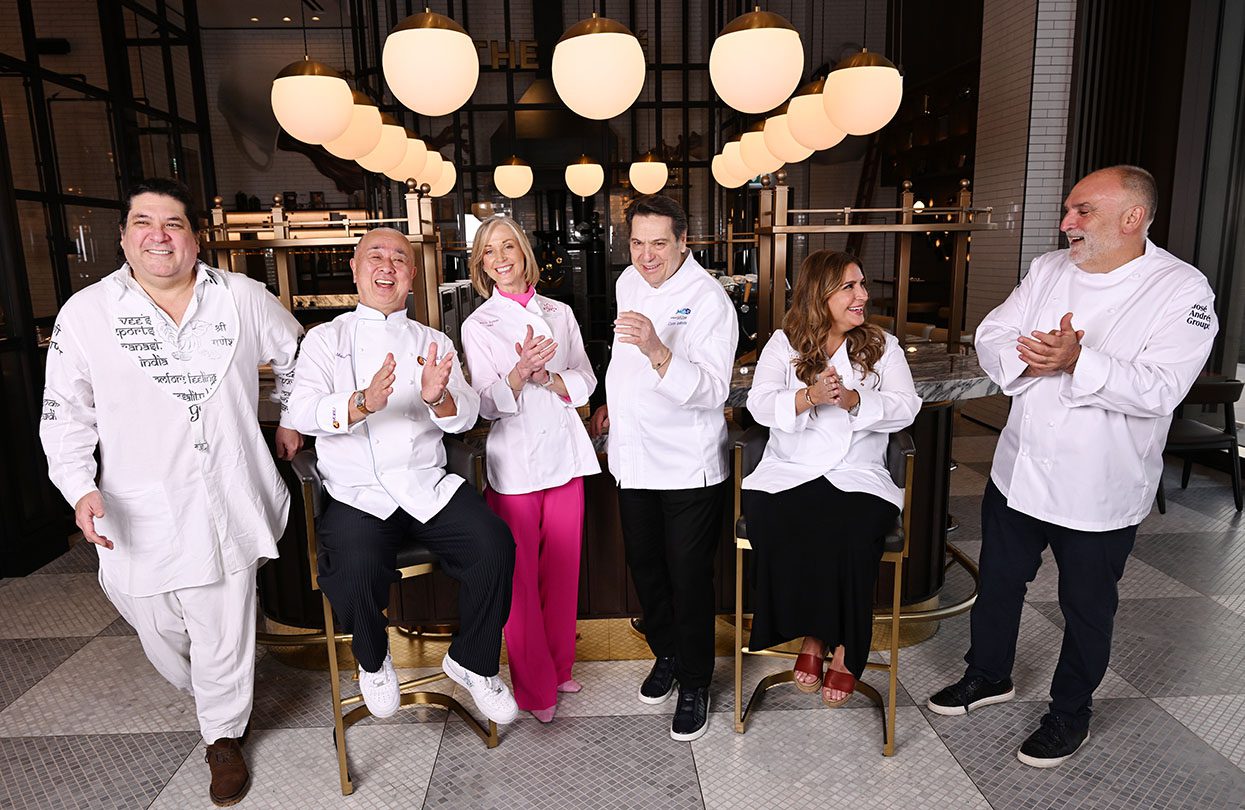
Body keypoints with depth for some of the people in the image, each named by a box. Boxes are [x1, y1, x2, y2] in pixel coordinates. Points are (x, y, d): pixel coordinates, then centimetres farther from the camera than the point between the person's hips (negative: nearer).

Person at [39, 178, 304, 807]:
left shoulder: (242, 298, 1)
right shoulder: (85, 313, -1)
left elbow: (296, 353, 18)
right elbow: (65, 414, 3)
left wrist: (291, 420, 18)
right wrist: (81, 488, -9)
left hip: (226, 504, 0)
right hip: (140, 516, 0)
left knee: (225, 633, 7)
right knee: (161, 633, 12)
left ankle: (224, 735, 32)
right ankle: (197, 692, 47)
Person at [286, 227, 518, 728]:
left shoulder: (433, 343, 16)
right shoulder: (326, 339, 10)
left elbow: (466, 415, 1)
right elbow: (302, 411, -7)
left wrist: (439, 398, -24)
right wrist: (362, 403, -29)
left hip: (427, 485, 2)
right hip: (357, 493, -2)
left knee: (494, 545, -23)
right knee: (357, 569, -30)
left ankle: (471, 662, 4)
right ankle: (374, 663, 5)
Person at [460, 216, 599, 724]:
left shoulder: (560, 314, 11)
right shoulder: (478, 325, 1)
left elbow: (586, 381, 8)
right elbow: (487, 405, -7)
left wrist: (548, 377, -11)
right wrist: (520, 373, -25)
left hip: (566, 454, 3)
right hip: (515, 462, -3)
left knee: (562, 571, 11)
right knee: (521, 578, 3)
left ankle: (559, 668, 31)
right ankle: (534, 688, 19)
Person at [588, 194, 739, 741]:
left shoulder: (708, 300, -16)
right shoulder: (629, 282, 6)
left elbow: (712, 390, -28)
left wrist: (656, 351, -40)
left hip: (688, 465, -7)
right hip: (633, 456, 7)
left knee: (689, 578, 3)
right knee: (645, 568, 19)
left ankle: (694, 685, 23)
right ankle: (666, 655, 41)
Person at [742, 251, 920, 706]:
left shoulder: (882, 346, 11)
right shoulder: (784, 344, 8)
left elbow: (906, 408, -1)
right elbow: (760, 405, -4)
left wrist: (853, 400, -19)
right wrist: (810, 397, -22)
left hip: (859, 476, 0)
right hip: (788, 473, 0)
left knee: (852, 534, -30)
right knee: (773, 527, -30)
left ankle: (845, 650, -5)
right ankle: (810, 635, -6)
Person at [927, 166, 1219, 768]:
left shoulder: (1182, 290, -13)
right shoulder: (1048, 270, 2)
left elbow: (1159, 390, -23)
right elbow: (992, 336, -1)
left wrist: (1077, 362, -33)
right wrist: (1030, 358, -21)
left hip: (1099, 492, -4)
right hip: (1018, 470, 5)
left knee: (1087, 610, 13)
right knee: (998, 582, 20)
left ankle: (1070, 713, 37)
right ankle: (989, 676, 43)